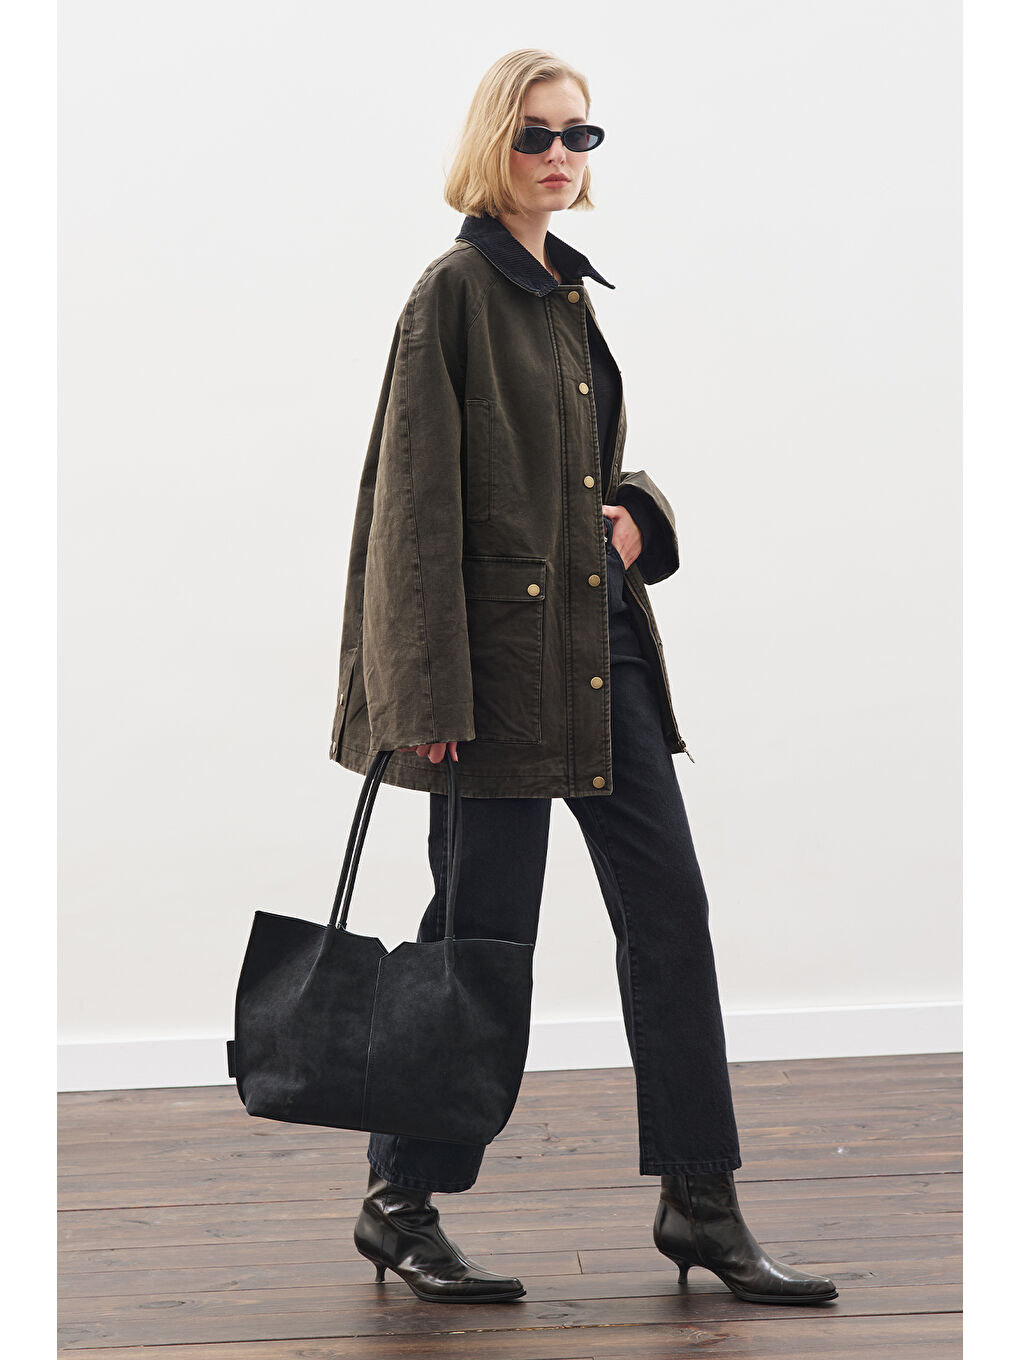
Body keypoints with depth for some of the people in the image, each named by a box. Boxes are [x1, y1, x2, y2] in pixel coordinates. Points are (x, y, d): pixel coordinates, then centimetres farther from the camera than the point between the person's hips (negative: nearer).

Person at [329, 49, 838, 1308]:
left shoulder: (567, 290, 16)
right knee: (483, 928, 0)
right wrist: (428, 690, -19)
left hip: (603, 640, 8)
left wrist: (636, 516, 3)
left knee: (668, 908, 7)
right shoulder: (456, 291, -9)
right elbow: (418, 498, -14)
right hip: (503, 647, -8)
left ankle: (700, 1205, 18)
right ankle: (398, 1206, 18)